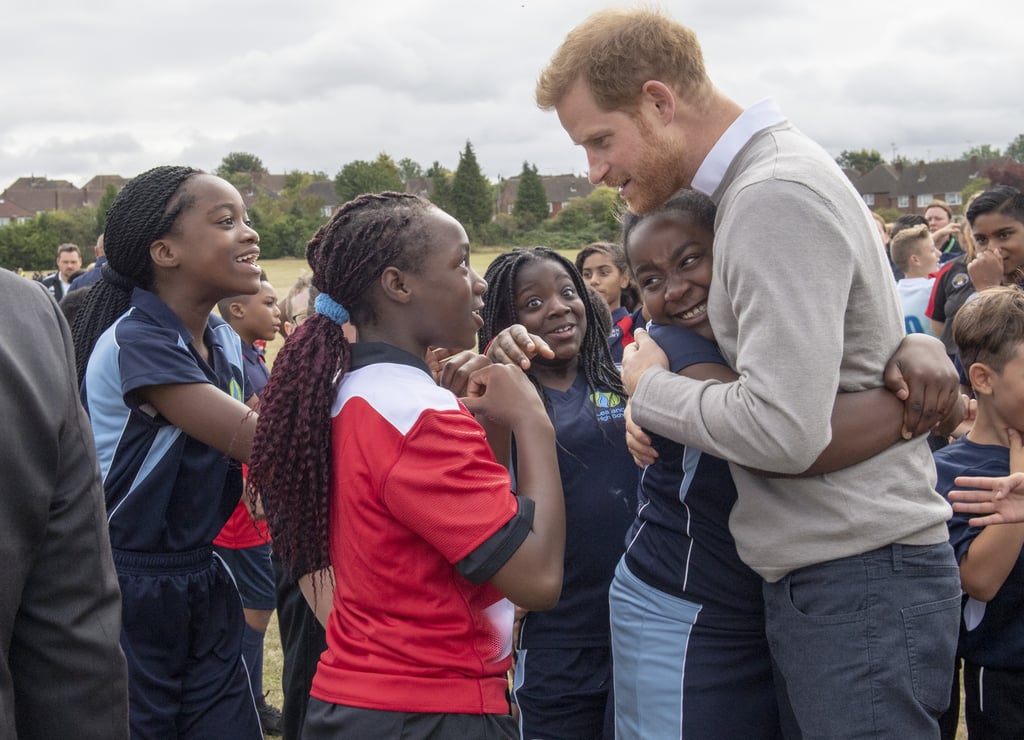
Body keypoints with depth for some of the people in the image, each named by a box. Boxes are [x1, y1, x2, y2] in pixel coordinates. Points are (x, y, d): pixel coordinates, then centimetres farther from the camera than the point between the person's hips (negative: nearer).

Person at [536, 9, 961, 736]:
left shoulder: (774, 197, -19)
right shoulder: (758, 180, 11)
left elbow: (785, 429, -26)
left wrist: (648, 387, -10)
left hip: (857, 586, -9)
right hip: (818, 576, 9)